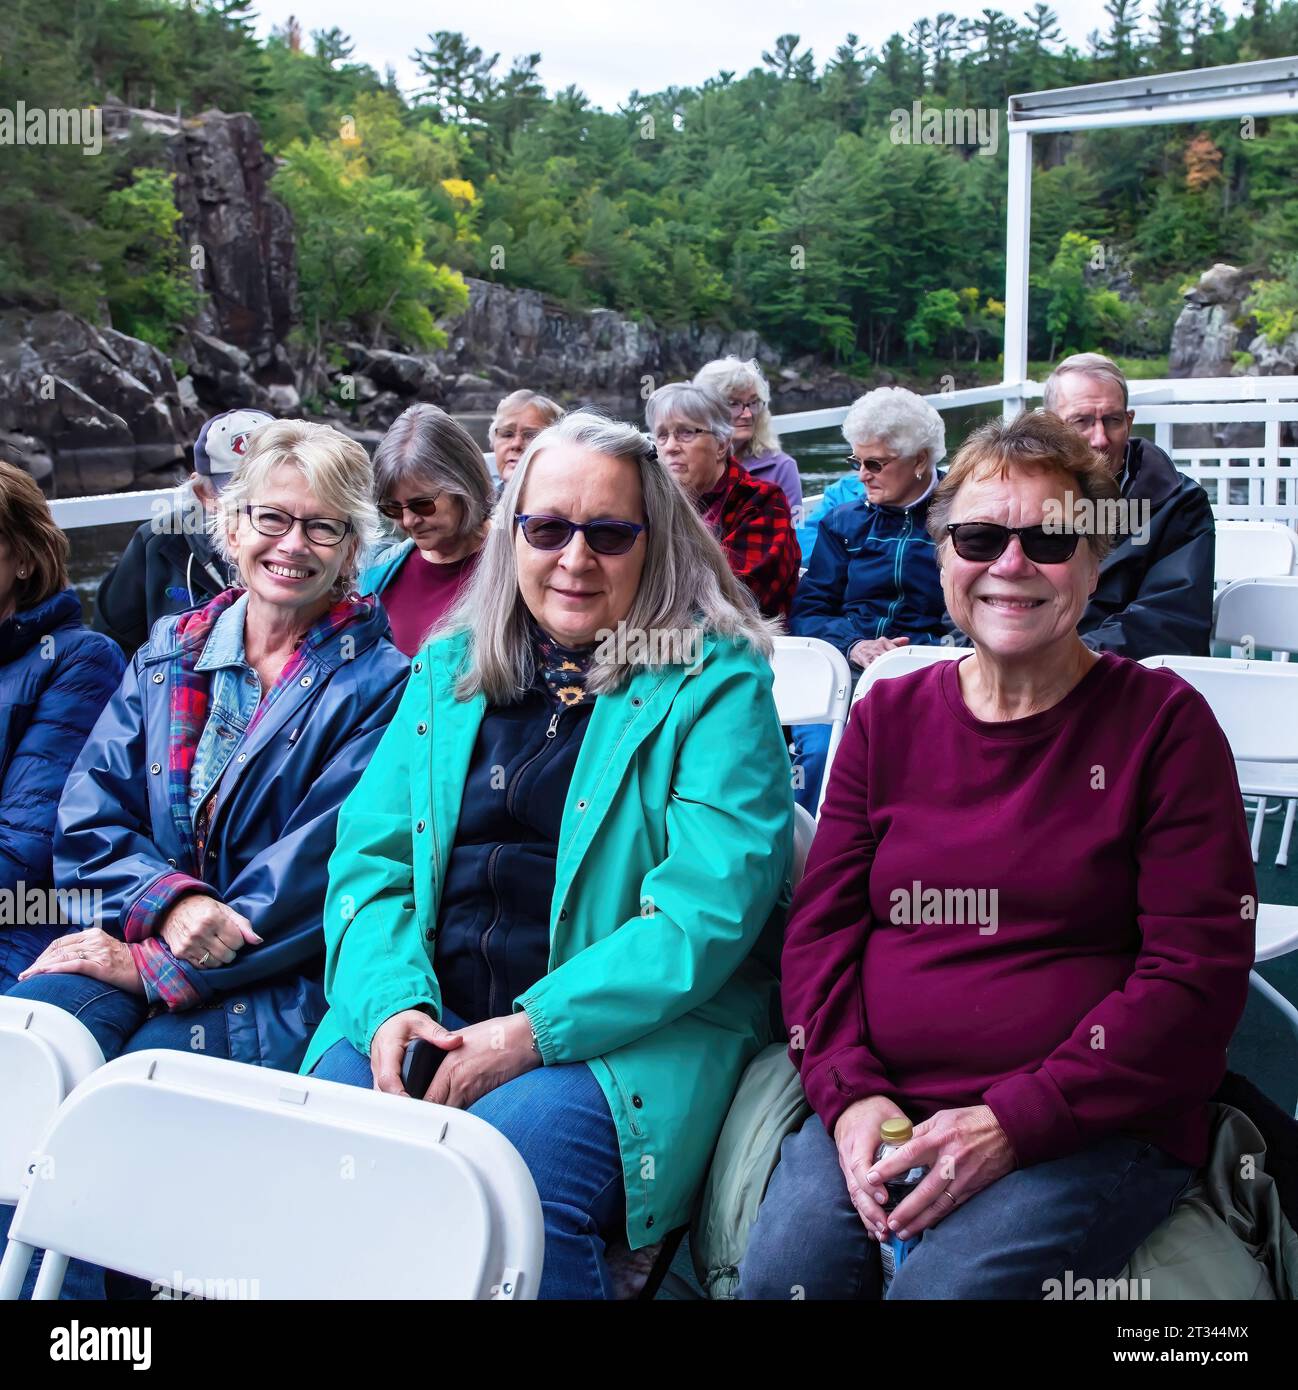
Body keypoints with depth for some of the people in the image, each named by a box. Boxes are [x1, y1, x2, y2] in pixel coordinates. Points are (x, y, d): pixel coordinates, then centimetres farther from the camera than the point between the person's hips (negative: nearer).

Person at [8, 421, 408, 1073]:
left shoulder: (380, 685, 0)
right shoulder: (167, 651, 14)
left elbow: (322, 863, -9)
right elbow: (88, 820, 7)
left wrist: (156, 965, -16)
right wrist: (167, 899, -15)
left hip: (287, 981, -3)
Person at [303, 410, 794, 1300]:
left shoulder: (715, 682, -1)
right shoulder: (450, 667, 16)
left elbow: (711, 905, -12)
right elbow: (369, 855, 12)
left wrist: (535, 1030, -19)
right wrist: (389, 1001, -8)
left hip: (629, 1030, -4)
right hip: (433, 1015, 4)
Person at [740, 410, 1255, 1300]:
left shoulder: (1162, 723, -1)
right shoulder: (887, 720, 11)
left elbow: (1199, 974, -7)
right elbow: (821, 927, 10)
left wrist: (1013, 1123, -14)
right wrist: (850, 1093, -8)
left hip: (1099, 1122, -3)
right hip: (883, 1113, 3)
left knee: (945, 1285, -28)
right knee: (782, 1272, -22)